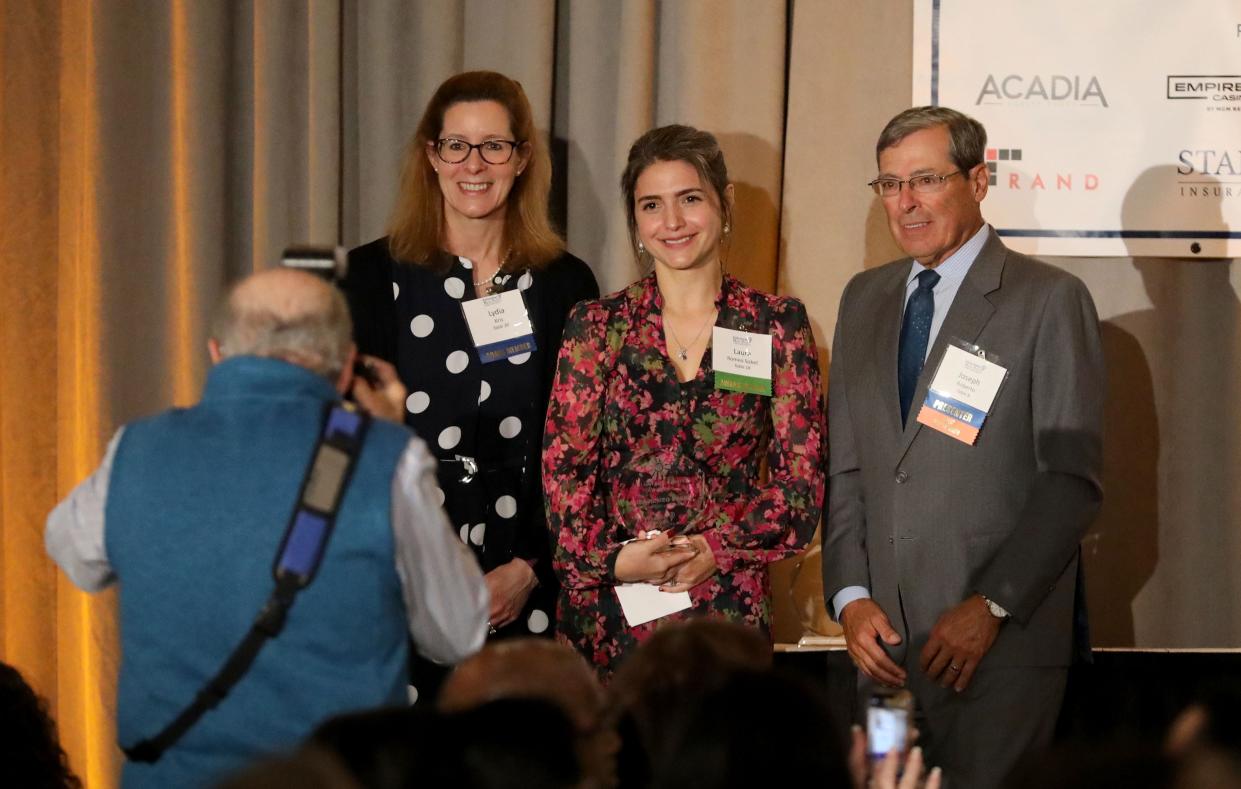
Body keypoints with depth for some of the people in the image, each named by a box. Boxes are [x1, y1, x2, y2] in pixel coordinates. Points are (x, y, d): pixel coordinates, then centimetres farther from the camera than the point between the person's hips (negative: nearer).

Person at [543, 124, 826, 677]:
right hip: (608, 607, 0)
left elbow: (801, 478, 3)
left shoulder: (777, 325, 6)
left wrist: (718, 550, -10)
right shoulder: (597, 326, 7)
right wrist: (613, 559, -11)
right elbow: (562, 470, 3)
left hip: (729, 606, 0)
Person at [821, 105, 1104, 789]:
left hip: (1004, 642, -5)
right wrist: (851, 596, 1)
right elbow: (844, 467, 14)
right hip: (885, 635, 5)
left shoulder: (1049, 300, -3)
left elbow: (1072, 480, -8)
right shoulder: (864, 298, 15)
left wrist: (990, 608, -14)